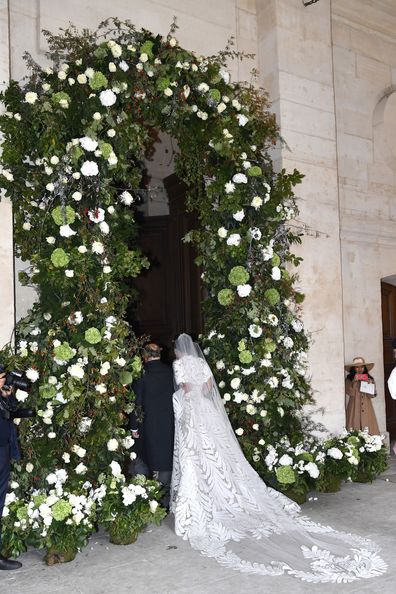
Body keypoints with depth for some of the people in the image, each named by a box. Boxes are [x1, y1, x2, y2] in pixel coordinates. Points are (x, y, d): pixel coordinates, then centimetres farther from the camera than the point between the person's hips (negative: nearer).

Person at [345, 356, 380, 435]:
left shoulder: (369, 379, 11)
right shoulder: (349, 380, 3)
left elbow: (372, 395, 5)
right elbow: (350, 393, -8)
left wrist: (370, 384, -9)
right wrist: (354, 381, -12)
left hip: (367, 408, 2)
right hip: (354, 408, -2)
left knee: (369, 428, -6)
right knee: (355, 428, -8)